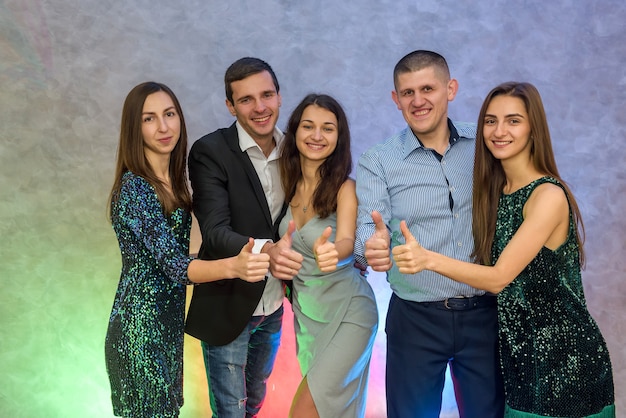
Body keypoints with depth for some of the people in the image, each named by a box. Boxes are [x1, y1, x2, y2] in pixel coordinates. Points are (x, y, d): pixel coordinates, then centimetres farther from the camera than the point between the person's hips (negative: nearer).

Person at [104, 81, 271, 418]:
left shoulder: (174, 179, 4)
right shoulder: (133, 188, -21)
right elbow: (174, 264, -29)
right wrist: (234, 266, -47)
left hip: (168, 319, 8)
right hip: (141, 325, -8)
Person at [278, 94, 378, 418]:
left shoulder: (345, 187, -17)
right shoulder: (289, 183, -2)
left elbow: (347, 240, -33)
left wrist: (332, 252, -53)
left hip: (346, 312, -5)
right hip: (304, 311, 6)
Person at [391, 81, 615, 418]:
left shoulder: (549, 195, -18)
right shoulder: (494, 190, 4)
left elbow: (499, 277, -22)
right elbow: (485, 264, 3)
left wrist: (428, 259, -34)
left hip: (562, 356, -6)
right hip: (517, 349, 6)